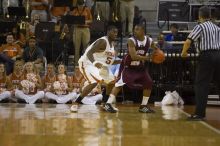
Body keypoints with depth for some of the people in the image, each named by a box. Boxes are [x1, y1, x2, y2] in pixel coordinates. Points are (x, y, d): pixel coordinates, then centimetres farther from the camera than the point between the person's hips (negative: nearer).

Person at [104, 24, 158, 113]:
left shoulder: (149, 40, -9)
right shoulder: (131, 41, -24)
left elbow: (156, 49, 12)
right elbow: (133, 56, -32)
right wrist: (147, 58, -28)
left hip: (139, 66, 5)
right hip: (128, 65, -5)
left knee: (148, 83, 0)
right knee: (119, 83, -17)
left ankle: (143, 106, 11)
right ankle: (108, 104, -17)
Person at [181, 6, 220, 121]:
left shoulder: (200, 27, -5)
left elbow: (188, 41, -11)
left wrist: (184, 52, 5)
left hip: (206, 56, -6)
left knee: (201, 85, -4)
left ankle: (199, 113, -9)